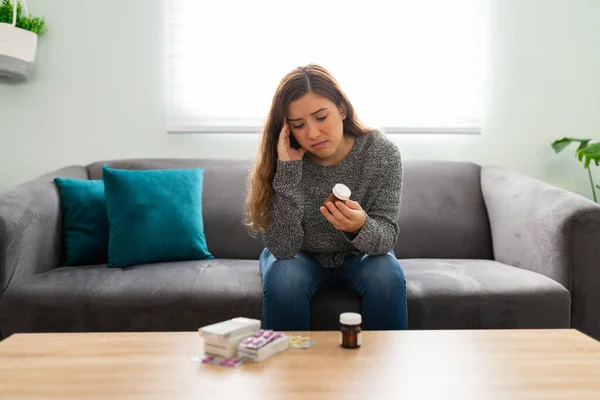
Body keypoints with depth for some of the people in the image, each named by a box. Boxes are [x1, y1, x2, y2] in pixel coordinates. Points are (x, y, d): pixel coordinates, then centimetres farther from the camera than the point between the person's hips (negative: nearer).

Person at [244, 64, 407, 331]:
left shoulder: (382, 153, -20)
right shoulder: (283, 160, -21)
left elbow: (387, 235, -20)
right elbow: (282, 248, -27)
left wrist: (361, 228, -44)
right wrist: (287, 171, -36)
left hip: (358, 256, 1)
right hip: (302, 257, 0)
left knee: (387, 278, -29)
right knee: (283, 278, -31)